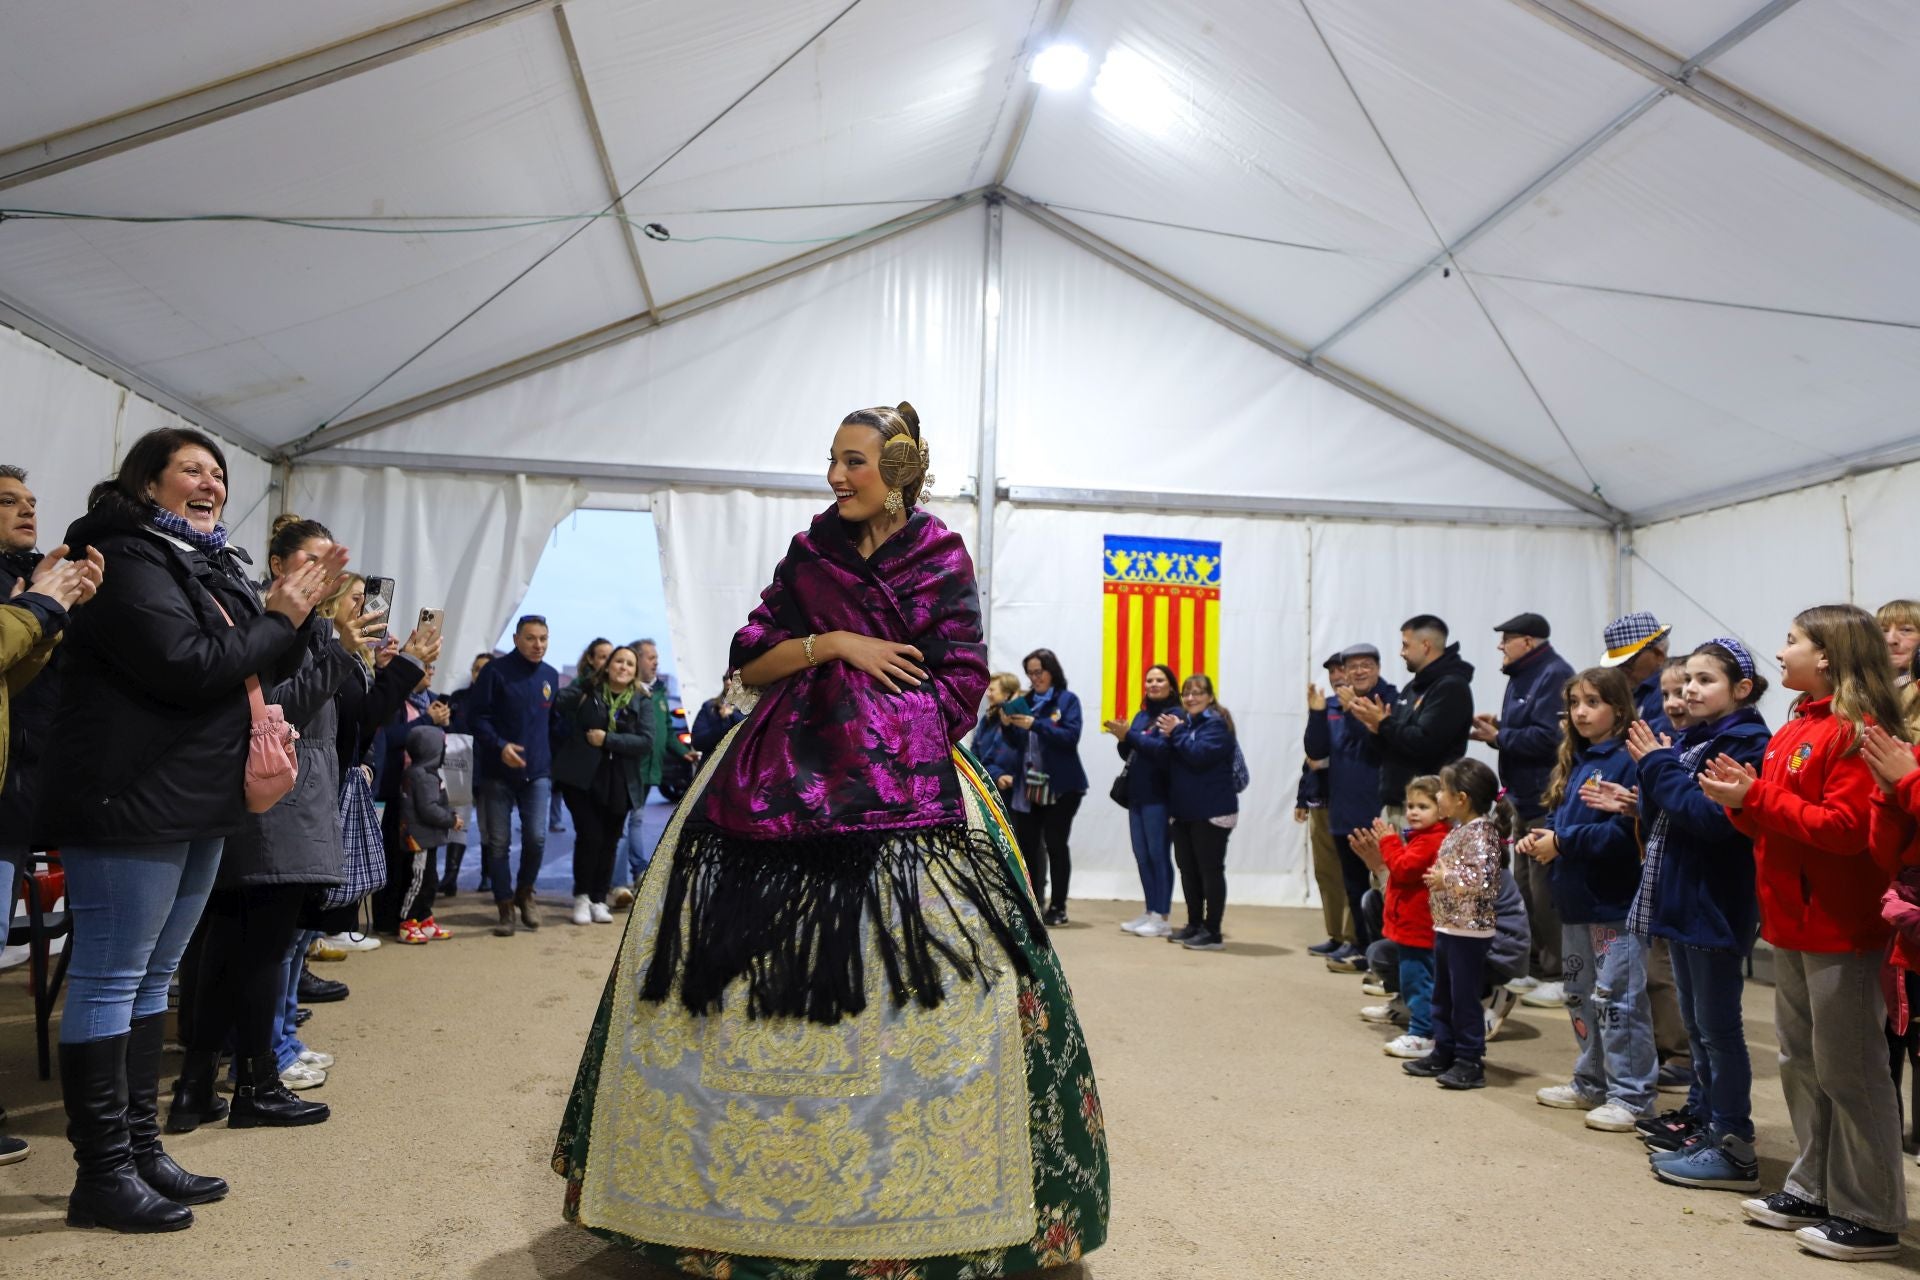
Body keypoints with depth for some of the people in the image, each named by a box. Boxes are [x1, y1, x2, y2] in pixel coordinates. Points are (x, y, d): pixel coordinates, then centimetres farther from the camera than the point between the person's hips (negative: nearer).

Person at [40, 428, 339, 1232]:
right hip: (130, 803, -10)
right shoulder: (127, 561, -11)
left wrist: (301, 611, 3)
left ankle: (141, 1149, 24)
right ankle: (102, 1174, 7)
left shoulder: (209, 567, 18)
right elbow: (186, 666, -24)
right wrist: (275, 619, -12)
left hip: (196, 805, 10)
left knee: (152, 979, 14)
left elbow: (264, 671, 18)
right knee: (109, 981, -2)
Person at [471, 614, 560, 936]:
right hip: (498, 772, -3)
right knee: (498, 842, 1)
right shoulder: (496, 671, -4)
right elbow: (479, 717, -7)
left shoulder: (550, 676, 10)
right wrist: (500, 746, -22)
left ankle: (524, 892, 19)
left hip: (537, 772, 3)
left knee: (536, 837, -6)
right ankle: (505, 907, 12)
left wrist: (551, 761, 13)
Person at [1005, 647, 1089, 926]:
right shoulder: (1027, 701, 12)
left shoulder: (1068, 699, -2)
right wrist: (1008, 725, -7)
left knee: (1056, 844, -1)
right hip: (1029, 785, 5)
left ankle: (1058, 907, 7)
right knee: (1027, 845, 4)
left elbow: (1071, 737, -16)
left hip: (1060, 786, -5)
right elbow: (1017, 743, 13)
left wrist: (1035, 724, -24)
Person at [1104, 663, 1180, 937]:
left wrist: (1129, 735, -19)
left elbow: (1161, 750, -20)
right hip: (1137, 795, 7)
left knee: (1158, 855, -4)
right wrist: (1123, 738, -2)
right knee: (1142, 855, 9)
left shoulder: (1174, 715, -7)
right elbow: (1130, 754, 18)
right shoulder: (1141, 715, 17)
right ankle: (1150, 912, 17)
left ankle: (1162, 917, 2)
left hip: (1159, 797, -7)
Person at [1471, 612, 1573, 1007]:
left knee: (1546, 890, -7)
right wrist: (1496, 730, -1)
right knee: (1525, 885, 16)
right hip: (1525, 798, 11)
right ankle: (1536, 968, 26)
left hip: (1547, 801, -11)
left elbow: (1547, 737, -26)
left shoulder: (1554, 675, -16)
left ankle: (1559, 976, 2)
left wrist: (1499, 737, -15)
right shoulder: (1523, 676, 16)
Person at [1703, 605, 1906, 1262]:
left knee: (1848, 1071, 1)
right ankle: (1813, 1189, 30)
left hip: (1841, 930, -9)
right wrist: (1744, 796, -4)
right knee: (1801, 1062, 17)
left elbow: (1844, 827, -22)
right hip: (1791, 924, 9)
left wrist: (1755, 798, -21)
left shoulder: (1855, 731, -15)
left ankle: (1869, 1215, 14)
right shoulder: (1792, 730, 12)